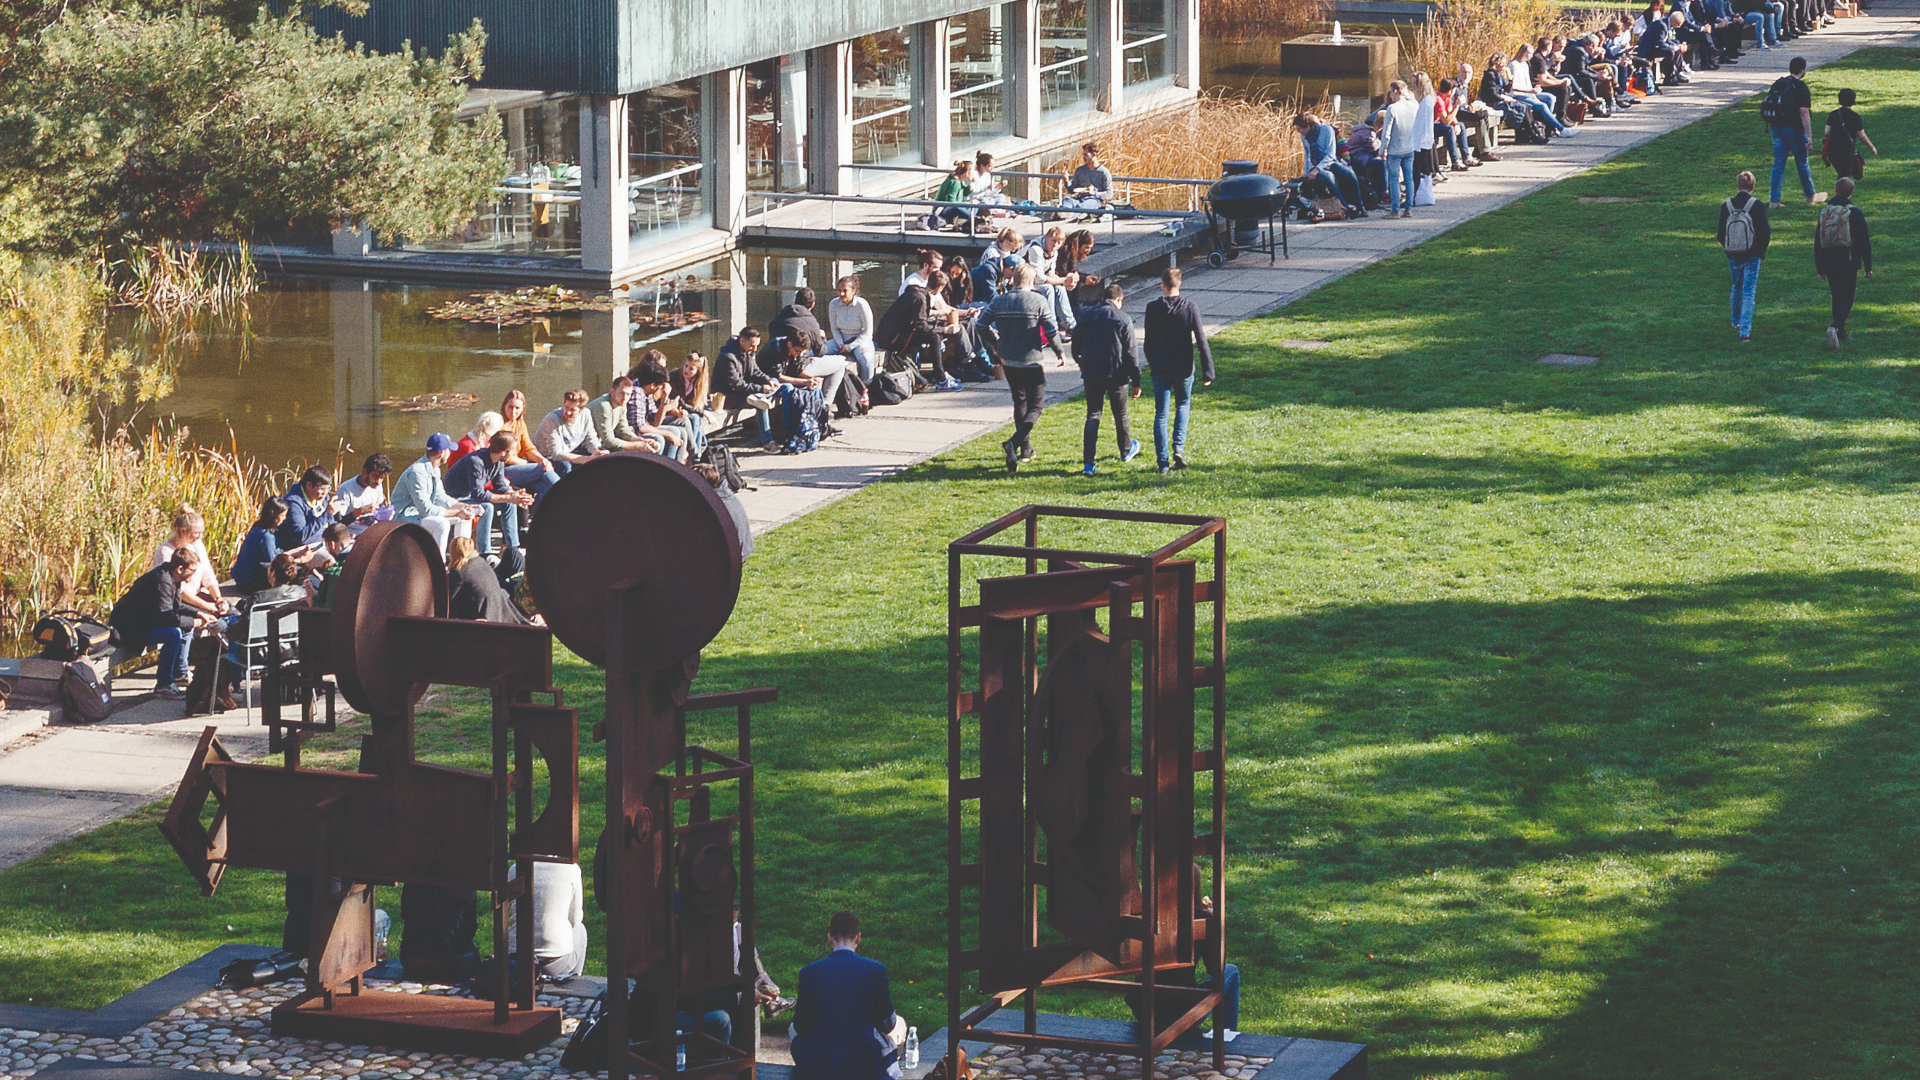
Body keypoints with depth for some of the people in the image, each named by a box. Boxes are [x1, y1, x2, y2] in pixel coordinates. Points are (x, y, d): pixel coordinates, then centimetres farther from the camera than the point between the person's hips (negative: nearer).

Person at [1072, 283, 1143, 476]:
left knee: (1092, 416, 3)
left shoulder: (1086, 315, 2)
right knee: (1120, 414, 18)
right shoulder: (1123, 320, -8)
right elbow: (1130, 353, -7)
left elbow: (1076, 344, 12)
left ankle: (1088, 462, -8)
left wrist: (1081, 362, 32)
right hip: (1117, 374, -2)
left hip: (1091, 374, 2)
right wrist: (1136, 382, -2)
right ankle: (1126, 450, 39)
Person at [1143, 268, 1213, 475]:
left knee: (1161, 414, 6)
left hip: (1160, 369, 0)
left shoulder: (1153, 307, -6)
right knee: (1183, 405, 21)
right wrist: (1208, 371, -5)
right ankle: (1178, 448, 2)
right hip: (1184, 367, 0)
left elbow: (1149, 341, 1)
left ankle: (1163, 461, 1)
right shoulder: (1190, 308, -8)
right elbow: (1201, 341, -9)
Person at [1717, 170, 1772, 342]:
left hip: (1733, 256, 3)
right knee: (1748, 292, 0)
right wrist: (1761, 250, 8)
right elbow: (1765, 233, -10)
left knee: (1737, 288, 24)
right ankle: (1745, 331, -8)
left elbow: (1721, 234, 2)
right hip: (1751, 256, -3)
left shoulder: (1726, 206, -4)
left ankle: (1736, 322, 42)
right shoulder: (1757, 206, -13)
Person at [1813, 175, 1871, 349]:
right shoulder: (1855, 213, -8)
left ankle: (1840, 333, 24)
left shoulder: (1824, 212, 4)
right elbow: (1864, 241, -6)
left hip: (1828, 262, 4)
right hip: (1848, 263, -4)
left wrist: (1819, 268, 16)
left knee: (1837, 297, 19)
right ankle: (1836, 327, -26)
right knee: (1846, 299, -2)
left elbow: (1817, 241, 8)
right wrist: (1868, 266, 2)